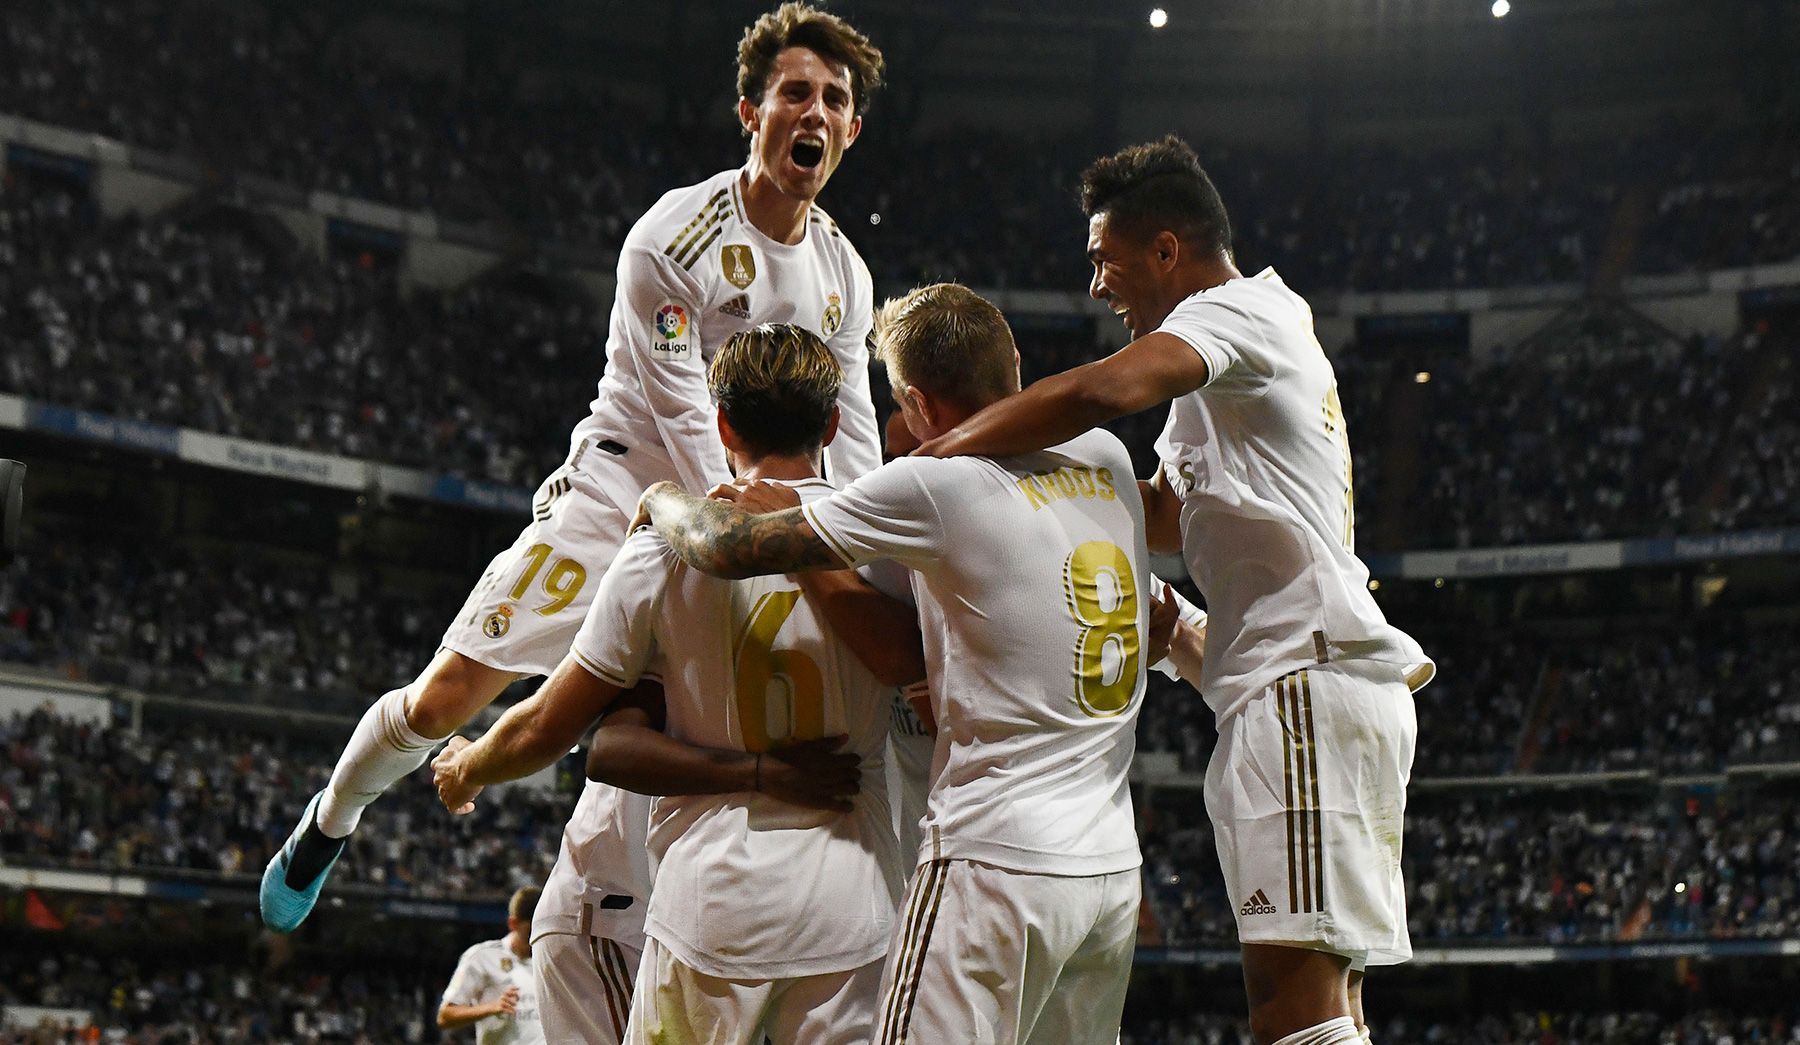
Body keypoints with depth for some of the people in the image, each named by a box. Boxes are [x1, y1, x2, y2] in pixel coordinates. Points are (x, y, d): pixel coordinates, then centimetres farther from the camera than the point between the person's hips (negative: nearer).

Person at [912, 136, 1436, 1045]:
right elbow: (1167, 518, 35)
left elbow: (1101, 392, -24)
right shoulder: (1226, 373, 28)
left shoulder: (1244, 308, -5)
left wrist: (919, 462, -17)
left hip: (1307, 674, -11)